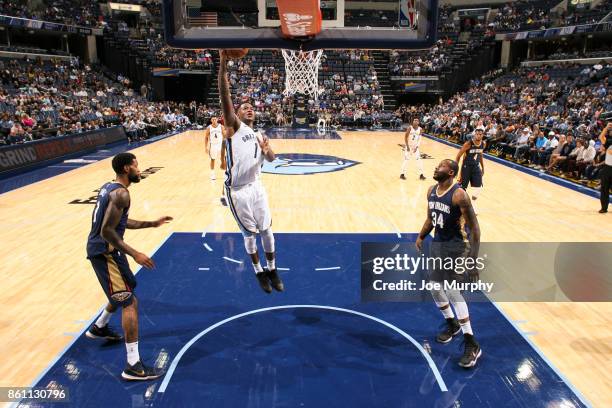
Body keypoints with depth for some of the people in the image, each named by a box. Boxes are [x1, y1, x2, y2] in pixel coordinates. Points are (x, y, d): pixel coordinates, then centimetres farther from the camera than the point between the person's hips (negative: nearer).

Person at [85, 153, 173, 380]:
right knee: (130, 303, -12)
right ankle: (133, 366, -11)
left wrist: (152, 224, 19)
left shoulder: (109, 188, 12)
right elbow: (107, 231, -25)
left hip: (103, 249, 11)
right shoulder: (121, 194, -20)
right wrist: (134, 254, -24)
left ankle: (98, 328, 52)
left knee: (124, 292, 30)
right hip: (105, 252, -11)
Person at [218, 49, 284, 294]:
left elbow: (271, 159, 4)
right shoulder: (234, 126, -3)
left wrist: (267, 150, -19)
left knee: (266, 229, 11)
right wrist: (223, 64, -26)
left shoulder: (257, 136, 15)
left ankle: (272, 270, 28)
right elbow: (224, 96, -17)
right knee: (249, 233, 8)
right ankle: (259, 272, 26)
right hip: (237, 191, -5)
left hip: (256, 187, 5)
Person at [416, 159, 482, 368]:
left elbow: (474, 226, -20)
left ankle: (472, 345, -2)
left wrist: (473, 258, -22)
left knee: (453, 291, -14)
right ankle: (452, 324, 38)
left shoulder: (459, 195, -21)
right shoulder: (431, 191, 3)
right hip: (437, 243, 8)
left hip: (455, 247, -8)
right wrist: (421, 236, 7)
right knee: (434, 286, 14)